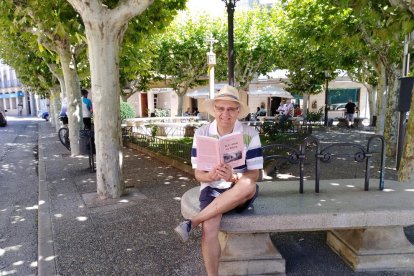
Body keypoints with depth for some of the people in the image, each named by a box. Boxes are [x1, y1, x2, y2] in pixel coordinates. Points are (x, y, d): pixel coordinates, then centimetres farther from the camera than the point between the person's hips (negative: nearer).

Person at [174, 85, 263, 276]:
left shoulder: (250, 134, -6)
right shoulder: (201, 134, -3)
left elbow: (254, 175, -9)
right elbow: (198, 174, -2)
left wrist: (232, 177, -31)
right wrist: (211, 176, -26)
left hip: (241, 195, 0)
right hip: (212, 189, 0)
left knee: (248, 186, -36)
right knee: (209, 228, -29)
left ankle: (192, 223, -27)